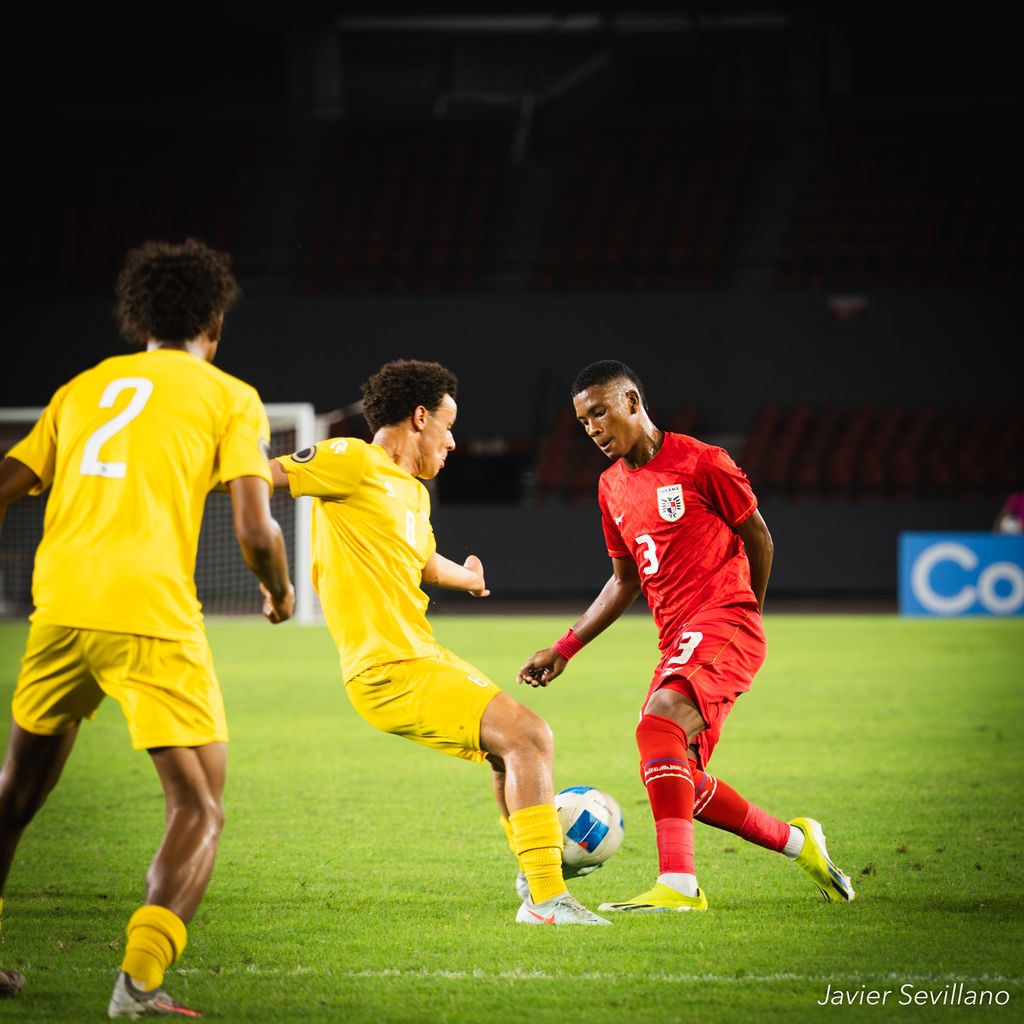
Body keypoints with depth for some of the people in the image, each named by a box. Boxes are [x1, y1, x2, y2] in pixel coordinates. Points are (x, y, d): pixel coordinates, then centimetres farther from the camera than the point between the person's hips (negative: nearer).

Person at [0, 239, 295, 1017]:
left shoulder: (82, 388, 20)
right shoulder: (230, 399, 7)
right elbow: (255, 529, -3)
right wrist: (279, 590, 17)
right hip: (152, 616, -5)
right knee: (200, 810, 1)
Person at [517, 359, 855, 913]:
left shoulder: (700, 462, -7)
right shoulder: (612, 487, 15)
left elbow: (758, 539, 3)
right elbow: (625, 581, 24)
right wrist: (563, 649, 17)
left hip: (722, 623, -8)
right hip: (675, 639, 8)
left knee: (658, 724, -31)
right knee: (679, 784, 7)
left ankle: (677, 883, -39)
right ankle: (795, 841, 27)